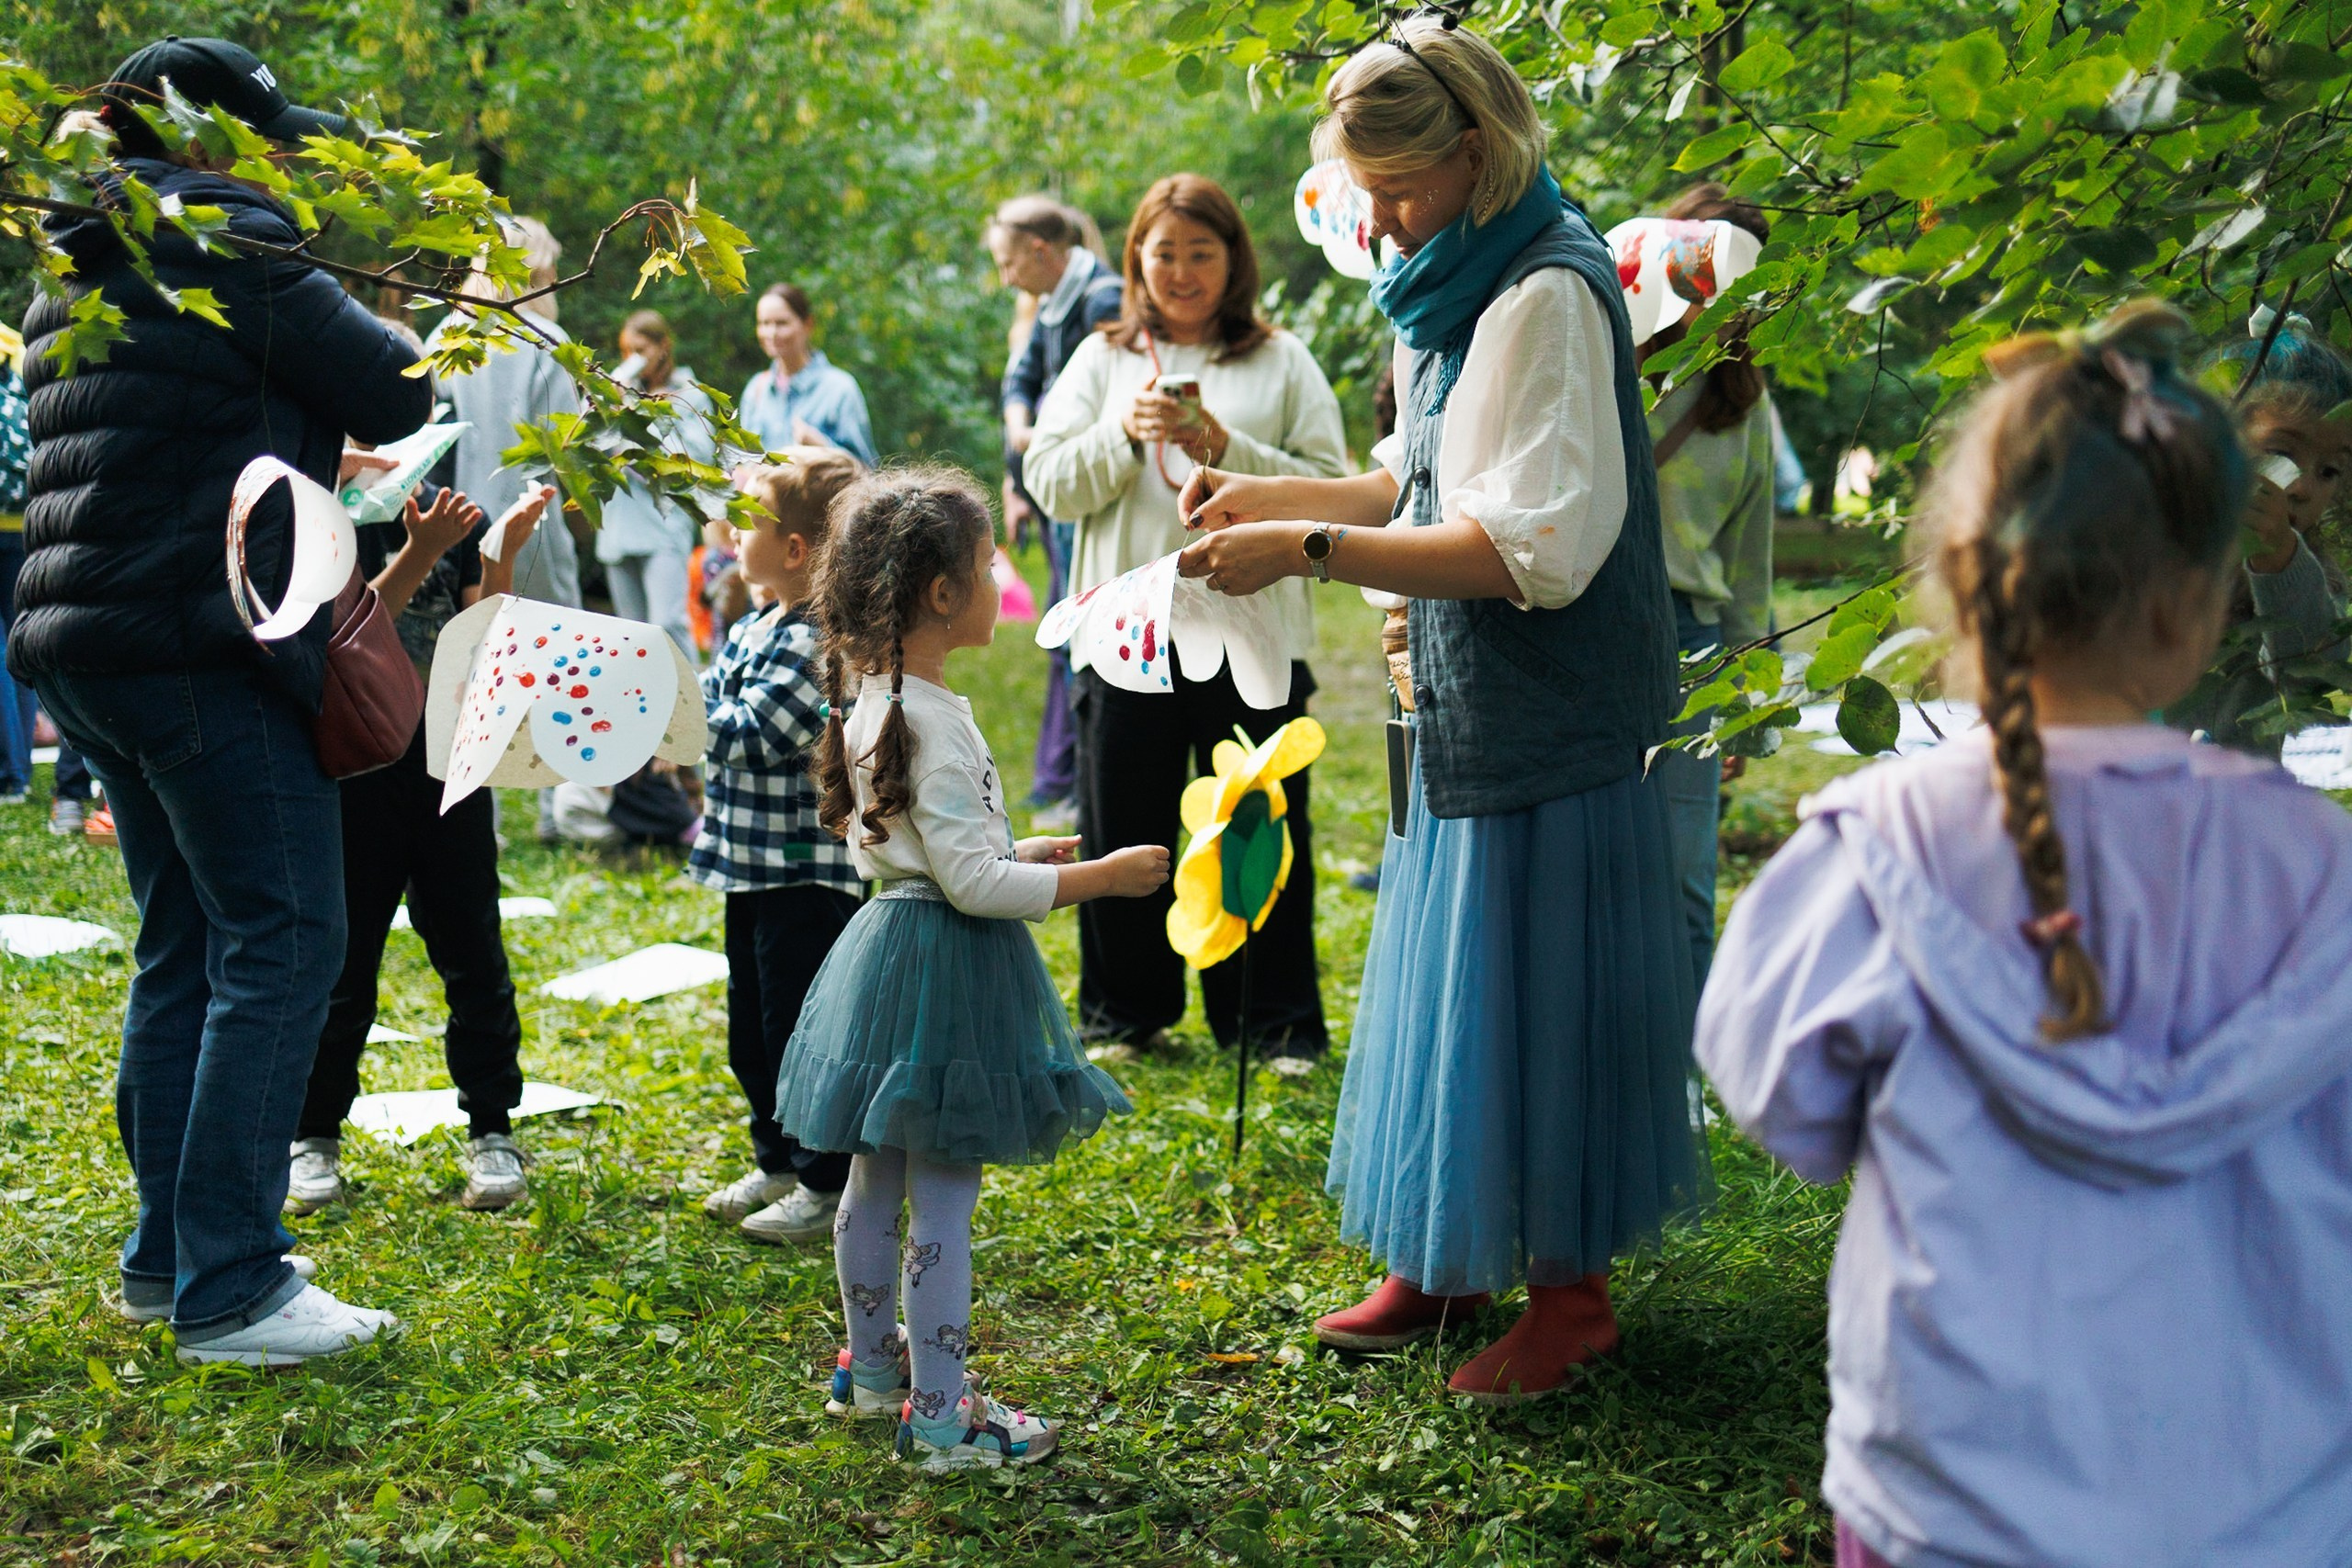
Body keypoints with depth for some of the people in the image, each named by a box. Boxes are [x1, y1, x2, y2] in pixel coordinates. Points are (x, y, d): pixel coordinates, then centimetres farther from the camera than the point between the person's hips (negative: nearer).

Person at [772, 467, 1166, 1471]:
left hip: (890, 938, 10)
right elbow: (974, 883, -24)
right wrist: (1101, 877, -17)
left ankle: (871, 1368, 35)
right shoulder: (932, 722, -22)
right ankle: (938, 1414, 7)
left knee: (876, 1183, 20)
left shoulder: (869, 701, 8)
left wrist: (1020, 856, 19)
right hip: (945, 965, -10)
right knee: (941, 1199, -1)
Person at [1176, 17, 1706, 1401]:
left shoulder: (1548, 293, -18)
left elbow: (1531, 545, -26)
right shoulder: (1456, 295, 11)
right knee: (1453, 978, 15)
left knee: (1531, 988, 0)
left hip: (1549, 718, -9)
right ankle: (1452, 1260, 29)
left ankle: (1571, 1288, 15)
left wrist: (1310, 548, -28)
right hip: (1469, 714, 9)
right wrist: (1274, 495, 7)